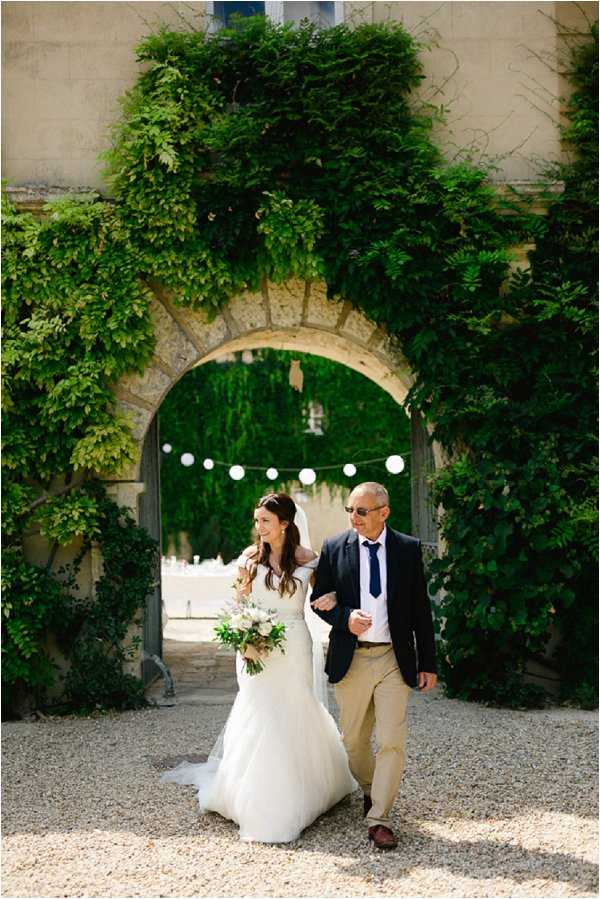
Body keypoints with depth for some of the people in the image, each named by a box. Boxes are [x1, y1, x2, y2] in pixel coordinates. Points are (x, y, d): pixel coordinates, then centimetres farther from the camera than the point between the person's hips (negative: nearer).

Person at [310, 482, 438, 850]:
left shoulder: (409, 549, 0)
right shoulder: (334, 548, 0)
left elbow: (421, 609, 4)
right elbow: (319, 599, 6)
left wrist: (428, 663, 3)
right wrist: (345, 618, -16)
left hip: (394, 659, -1)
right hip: (351, 659, 1)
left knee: (393, 742, -7)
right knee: (354, 741, 13)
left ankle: (379, 819, 3)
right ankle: (370, 790, 40)